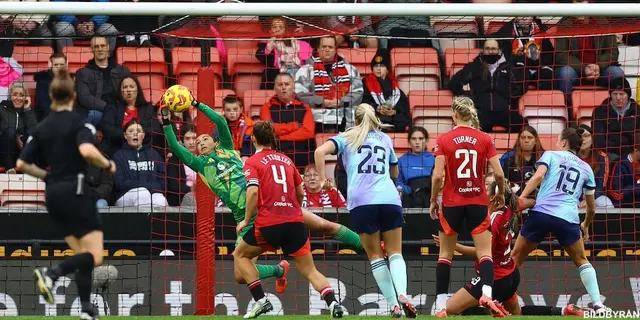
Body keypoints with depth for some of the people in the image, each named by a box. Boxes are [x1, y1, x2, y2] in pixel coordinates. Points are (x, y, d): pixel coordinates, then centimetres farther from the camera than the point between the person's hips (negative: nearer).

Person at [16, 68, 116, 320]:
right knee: (94, 258, -6)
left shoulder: (42, 128, 9)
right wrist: (108, 165, -10)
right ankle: (51, 274, -29)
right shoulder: (78, 123, -8)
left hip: (54, 195, 7)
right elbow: (87, 151, -28)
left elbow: (21, 164, 7)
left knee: (82, 255, 15)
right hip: (76, 192, -7)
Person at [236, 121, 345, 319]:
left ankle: (260, 300, 7)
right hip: (295, 221, 4)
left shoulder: (253, 162, 2)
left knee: (241, 256, 20)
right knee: (310, 271, 6)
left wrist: (247, 220, -1)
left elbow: (253, 191, -12)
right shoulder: (286, 160, 17)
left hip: (268, 223, -4)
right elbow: (300, 193, 22)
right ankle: (332, 302, -19)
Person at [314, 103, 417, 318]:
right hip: (389, 199, 2)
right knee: (395, 252, 5)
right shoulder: (385, 139, 22)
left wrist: (322, 179, 3)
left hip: (361, 202, -2)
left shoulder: (347, 138, 15)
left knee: (375, 255, 7)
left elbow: (320, 151, -3)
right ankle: (402, 294, -20)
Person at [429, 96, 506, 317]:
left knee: (445, 254, 12)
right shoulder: (485, 139, -2)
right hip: (478, 202, 0)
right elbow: (499, 174, -5)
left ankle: (440, 306, 8)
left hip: (452, 202, 0)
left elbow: (438, 175, -10)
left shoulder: (444, 140, -5)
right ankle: (486, 293, -23)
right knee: (485, 252, 2)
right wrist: (501, 193, 14)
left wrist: (433, 201, 4)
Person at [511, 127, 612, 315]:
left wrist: (520, 198, -14)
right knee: (581, 261, 19)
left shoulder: (551, 155, 16)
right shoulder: (586, 169, 23)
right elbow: (591, 207, 27)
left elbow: (538, 176, -6)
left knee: (516, 257, 13)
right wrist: (586, 226, 46)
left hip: (541, 213, -2)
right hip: (568, 219, 2)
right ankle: (598, 305, 5)